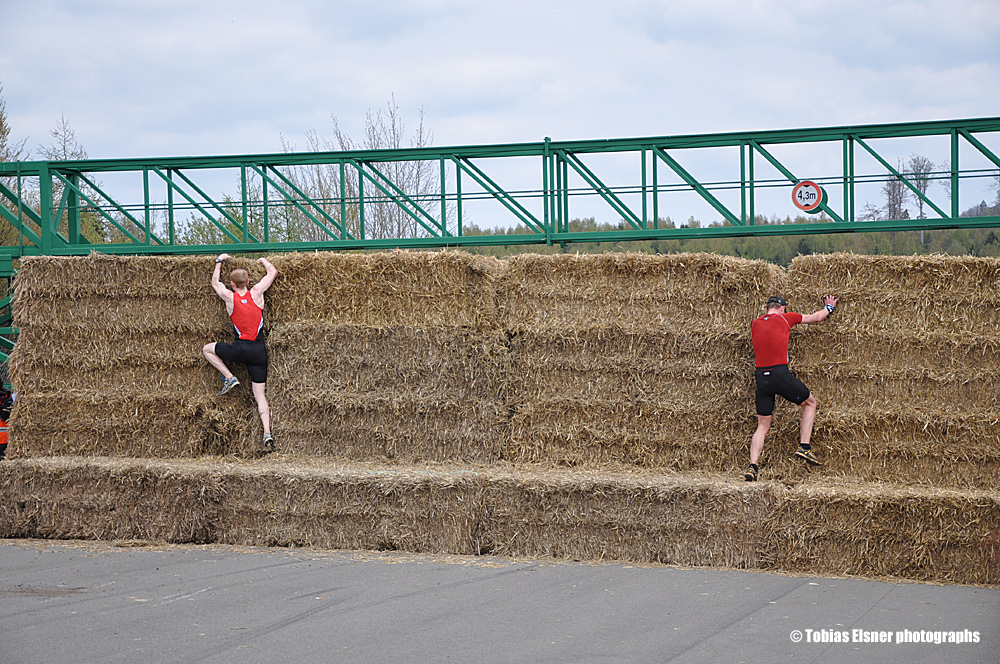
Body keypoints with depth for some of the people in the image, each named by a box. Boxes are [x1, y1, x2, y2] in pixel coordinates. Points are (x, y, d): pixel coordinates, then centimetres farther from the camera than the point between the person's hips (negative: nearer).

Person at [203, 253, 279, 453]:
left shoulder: (230, 298, -2)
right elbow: (273, 272, 14)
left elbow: (215, 283, 21)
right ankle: (267, 434, -8)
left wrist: (219, 262, 33)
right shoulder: (257, 293, -1)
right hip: (259, 352, 3)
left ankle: (229, 377, 8)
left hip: (240, 349, -3)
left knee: (207, 349, 22)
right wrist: (264, 261, 33)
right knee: (260, 395, 6)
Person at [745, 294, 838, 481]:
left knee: (763, 426, 10)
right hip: (781, 373, -4)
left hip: (761, 377, 4)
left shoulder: (755, 324, 13)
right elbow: (816, 317, 19)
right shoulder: (785, 318, 5)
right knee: (810, 402, 21)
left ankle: (752, 466, -3)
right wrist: (829, 307, 40)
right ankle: (804, 446, 11)